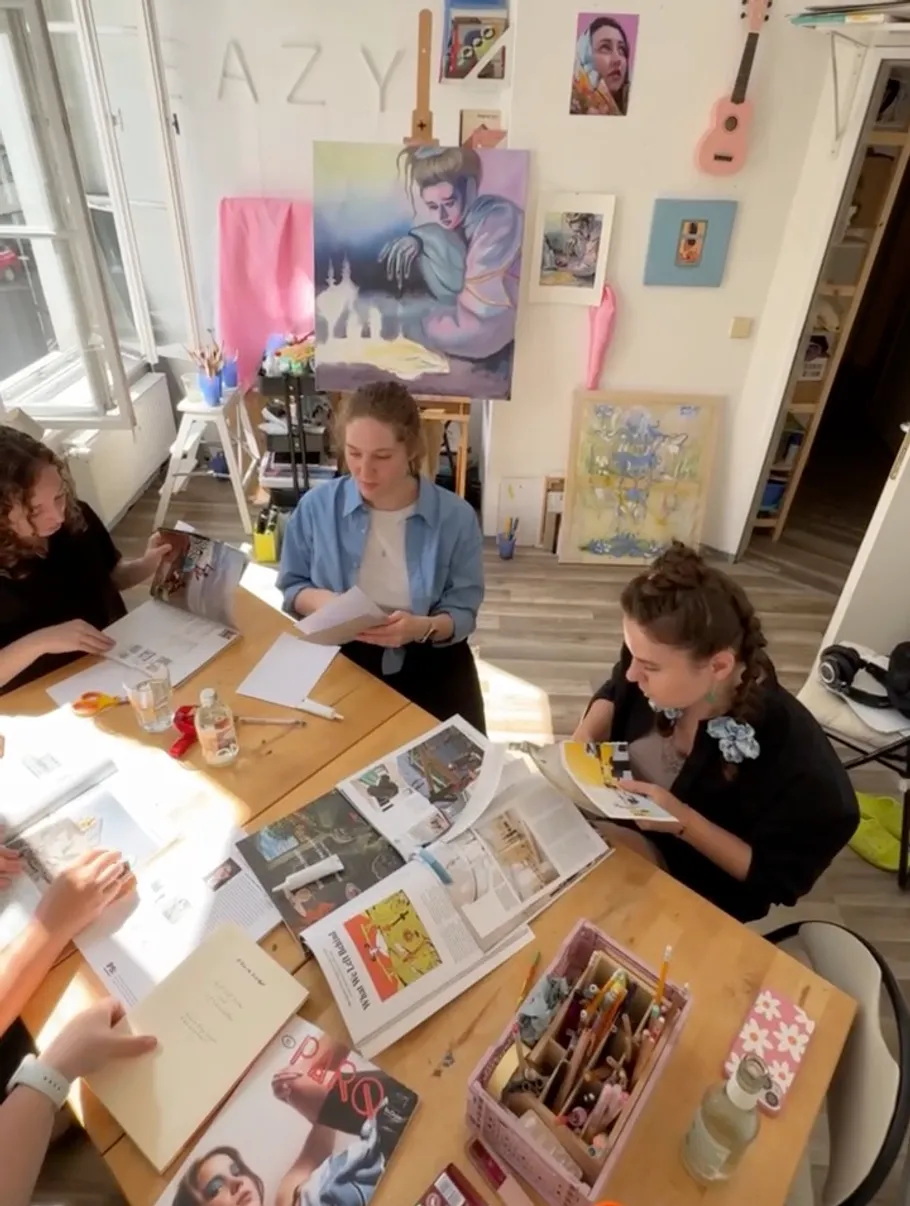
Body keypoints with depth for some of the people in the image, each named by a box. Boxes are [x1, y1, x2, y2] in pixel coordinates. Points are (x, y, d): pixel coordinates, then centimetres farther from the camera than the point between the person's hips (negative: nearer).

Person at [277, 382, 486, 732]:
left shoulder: (455, 517, -11)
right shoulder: (316, 507, -6)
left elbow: (463, 612, -5)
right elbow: (290, 589, 7)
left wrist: (422, 628, -27)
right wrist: (318, 600, -17)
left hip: (429, 665, 0)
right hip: (341, 661, 1)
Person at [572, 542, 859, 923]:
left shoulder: (795, 761, -34)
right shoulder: (659, 663, -19)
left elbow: (776, 879, -19)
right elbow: (615, 694, 6)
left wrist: (683, 821, -32)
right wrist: (586, 738, -14)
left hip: (691, 886, -5)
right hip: (617, 817, 5)